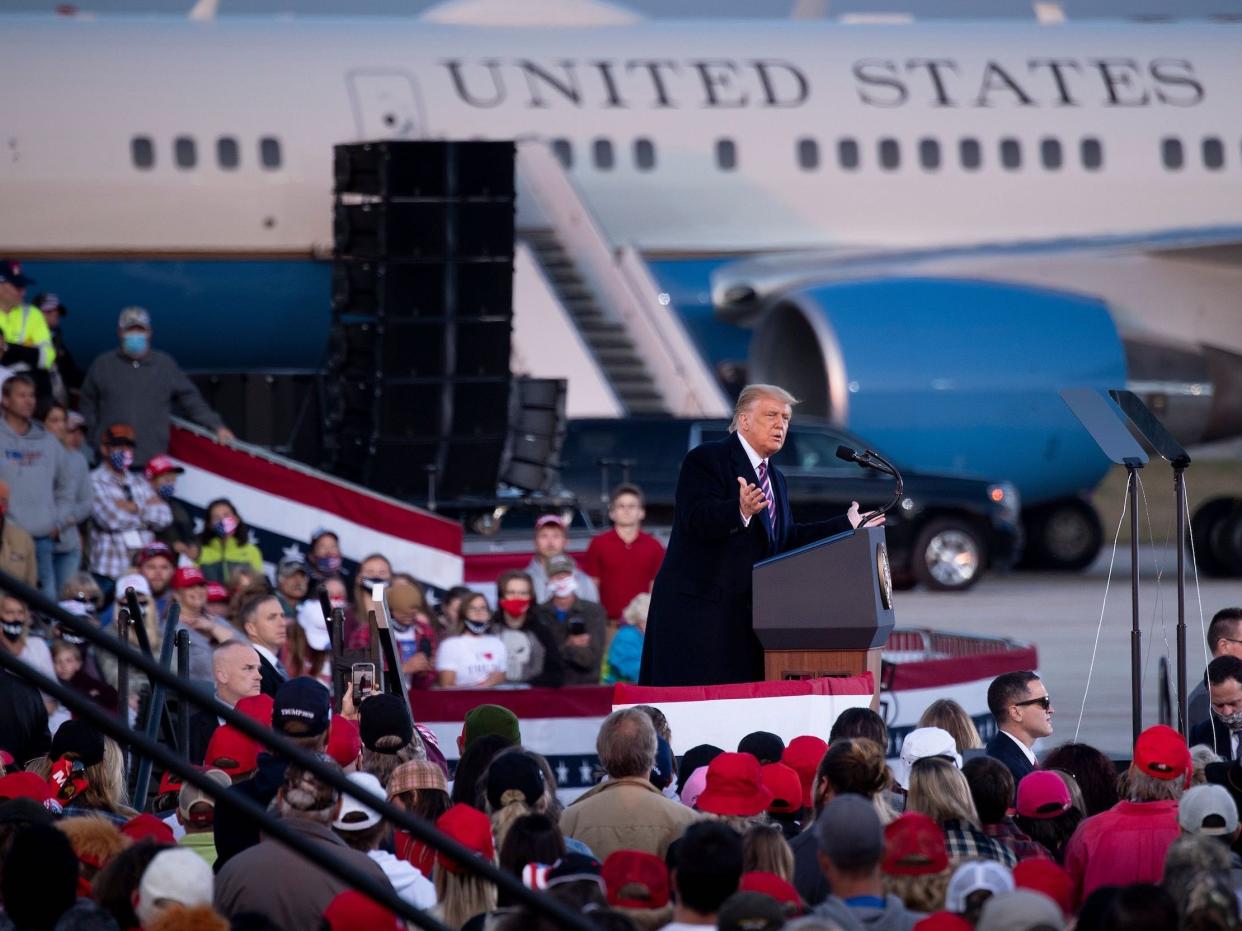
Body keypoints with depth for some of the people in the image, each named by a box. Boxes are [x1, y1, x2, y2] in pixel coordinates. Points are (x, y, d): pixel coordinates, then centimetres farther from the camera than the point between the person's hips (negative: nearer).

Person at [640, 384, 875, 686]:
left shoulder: (775, 479, 22)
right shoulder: (706, 460, -6)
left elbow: (786, 539, 21)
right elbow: (697, 519, -20)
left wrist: (847, 525, 20)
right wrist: (740, 511, -39)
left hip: (748, 615, 8)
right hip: (701, 613, -8)